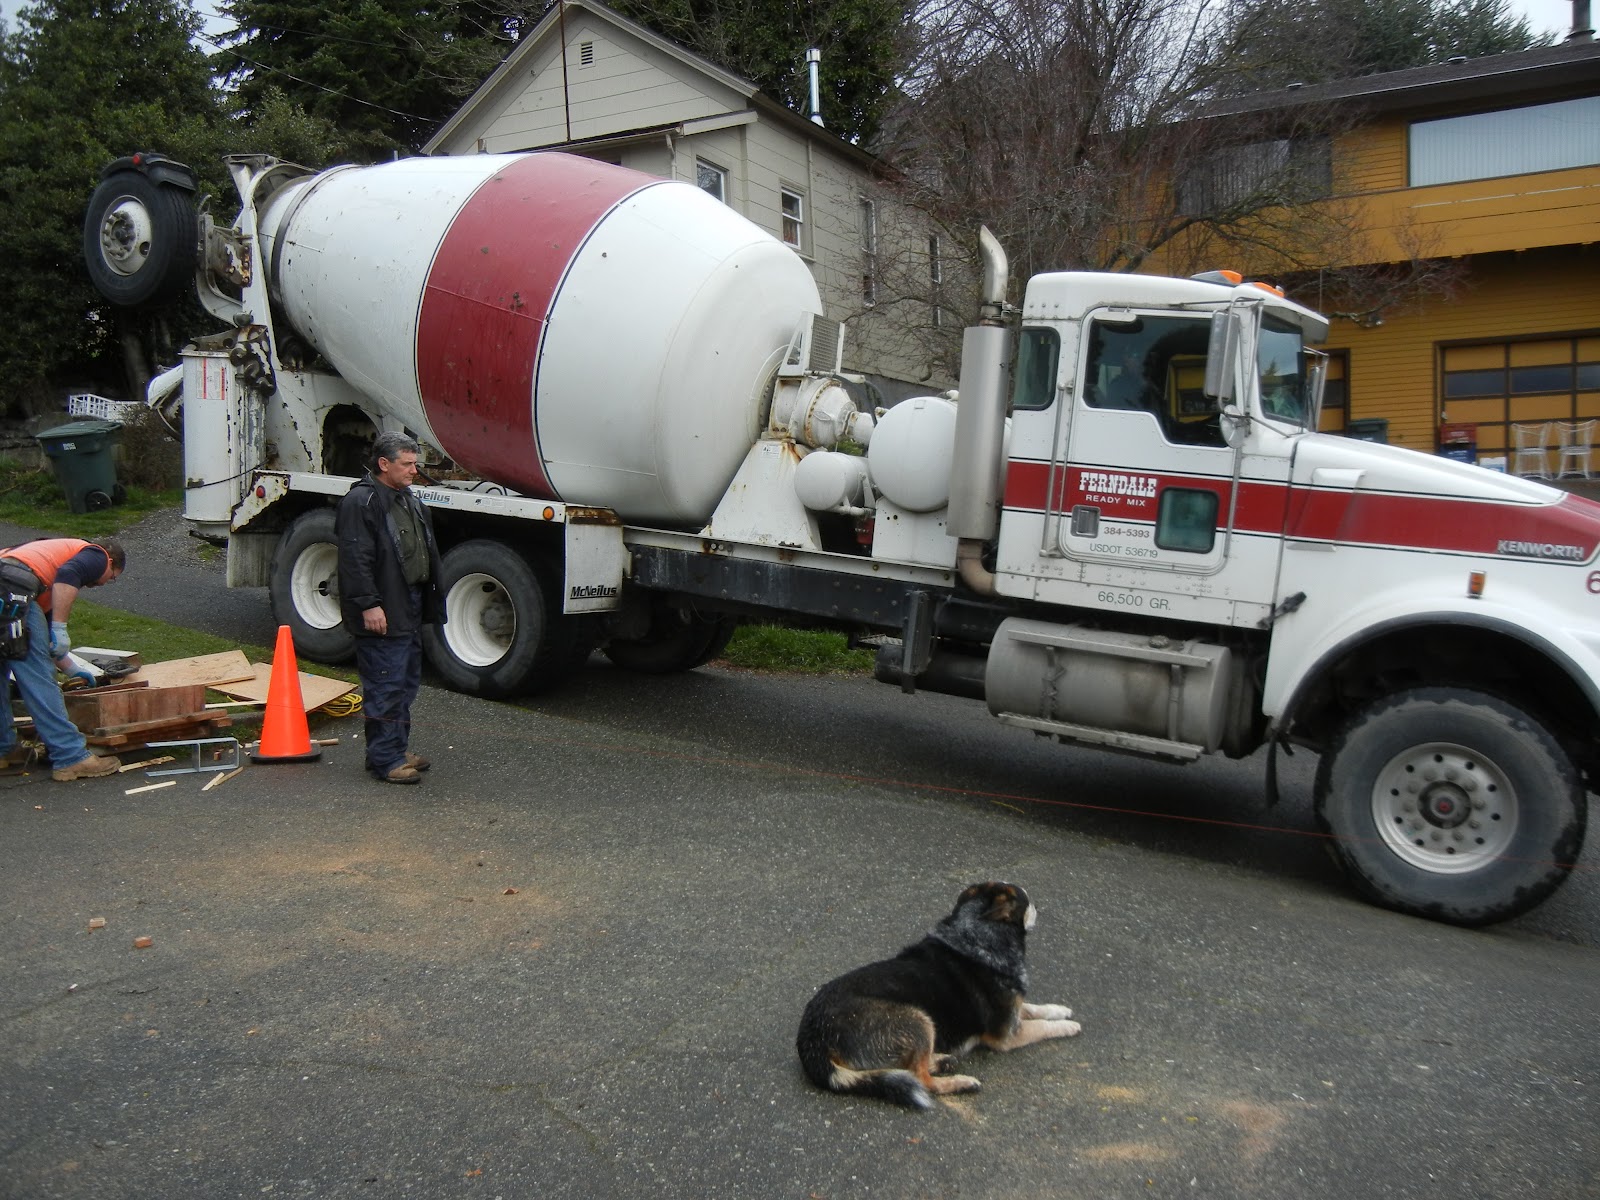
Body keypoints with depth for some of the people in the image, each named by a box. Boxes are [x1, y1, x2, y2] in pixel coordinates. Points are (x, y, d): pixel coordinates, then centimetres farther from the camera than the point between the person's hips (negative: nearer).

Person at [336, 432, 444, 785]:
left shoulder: (408, 500, 17)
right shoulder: (361, 501, -13)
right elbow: (355, 560, -20)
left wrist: (428, 601, 22)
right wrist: (368, 604, -23)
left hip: (410, 610, 10)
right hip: (382, 614, -10)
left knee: (406, 684, 16)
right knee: (385, 686, -6)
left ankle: (396, 749, 26)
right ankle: (385, 759, 2)